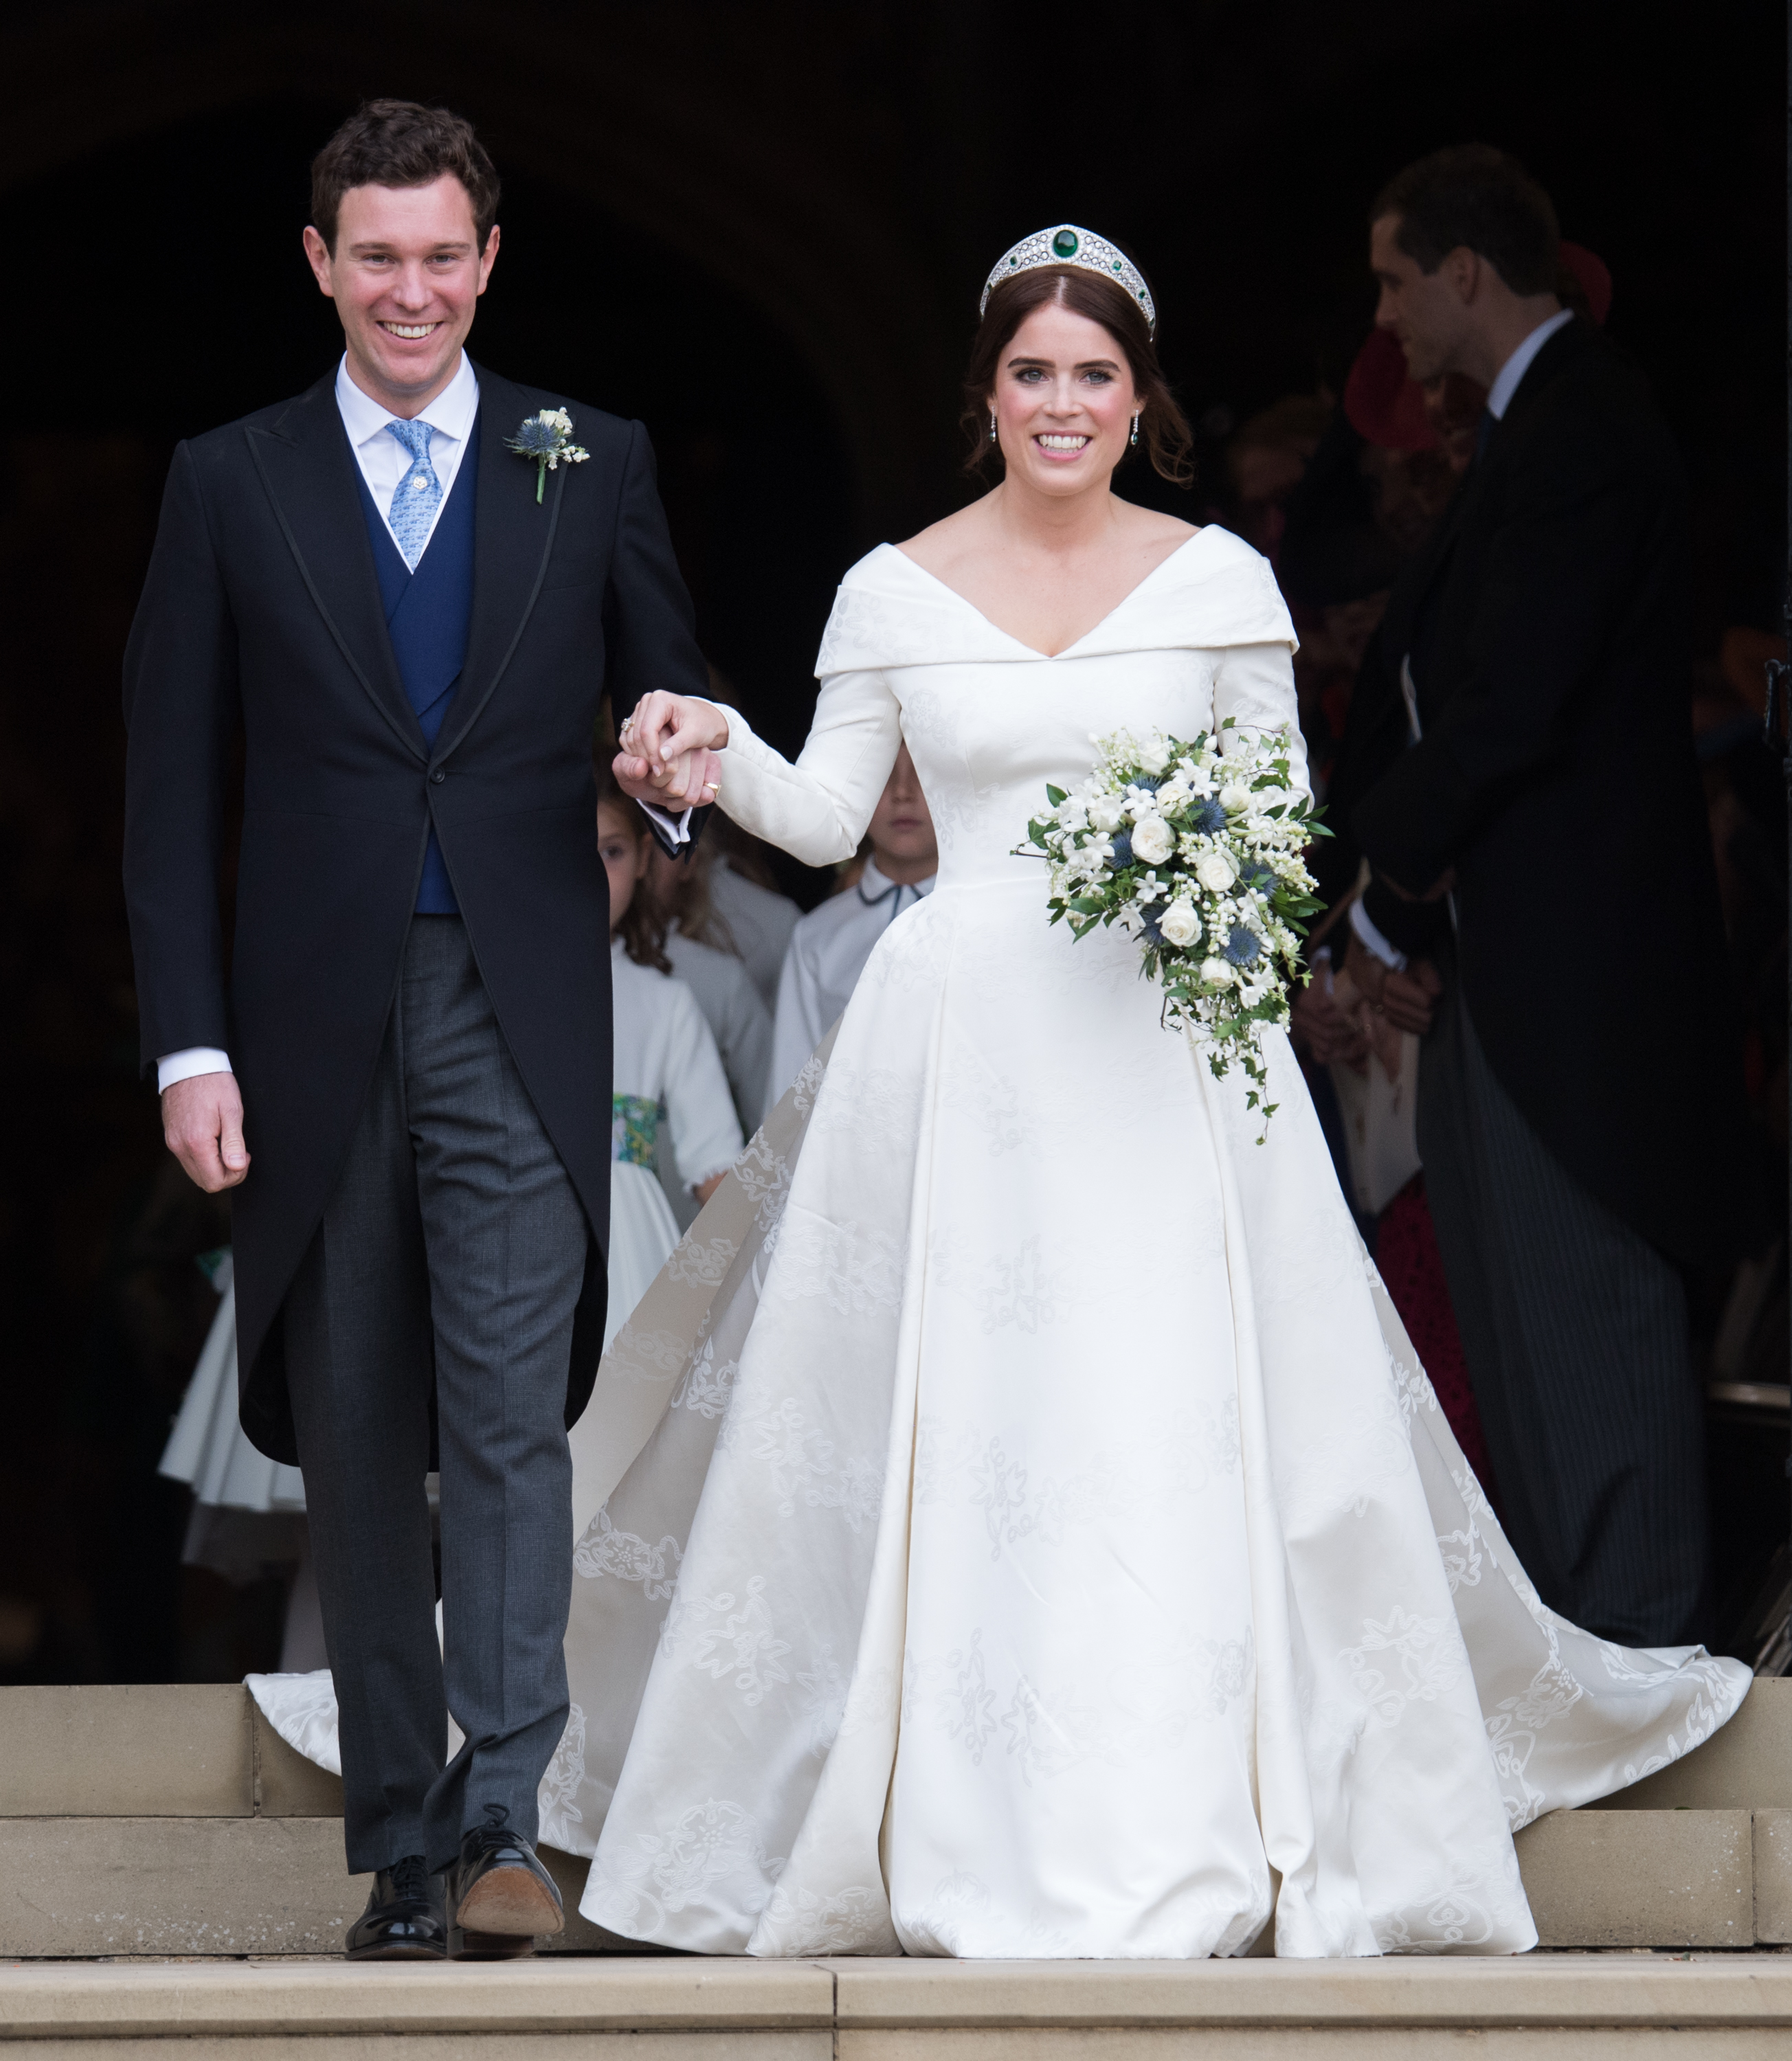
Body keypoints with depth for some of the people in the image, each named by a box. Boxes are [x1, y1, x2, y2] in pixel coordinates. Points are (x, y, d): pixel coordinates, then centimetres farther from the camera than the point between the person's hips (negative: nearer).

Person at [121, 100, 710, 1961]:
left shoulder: (593, 466, 7)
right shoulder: (230, 485, 7)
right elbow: (168, 791, 5)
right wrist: (190, 1045, -3)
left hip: (516, 1018, -1)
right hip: (315, 1025, 1)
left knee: (511, 1421, -13)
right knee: (355, 1449, 6)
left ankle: (499, 1824, -15)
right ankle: (395, 1843, 14)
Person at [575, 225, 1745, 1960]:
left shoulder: (1217, 580, 5)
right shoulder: (896, 590, 5)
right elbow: (826, 817, 7)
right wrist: (716, 759, -10)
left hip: (1167, 1035, 0)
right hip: (962, 1039, 0)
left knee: (1179, 1416, -5)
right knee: (955, 1433, -3)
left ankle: (1187, 1837, 3)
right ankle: (974, 1830, 6)